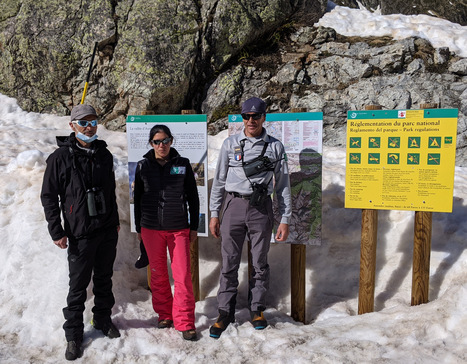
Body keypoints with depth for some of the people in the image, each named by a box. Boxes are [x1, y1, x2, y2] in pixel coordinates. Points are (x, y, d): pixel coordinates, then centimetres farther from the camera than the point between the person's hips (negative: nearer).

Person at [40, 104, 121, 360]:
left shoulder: (104, 154, 7)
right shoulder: (61, 157, -7)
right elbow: (48, 196, -5)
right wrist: (56, 232, -9)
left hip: (107, 231, 4)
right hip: (80, 234, -4)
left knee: (104, 279, 16)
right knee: (78, 285, 5)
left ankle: (103, 319, 36)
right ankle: (73, 334, 21)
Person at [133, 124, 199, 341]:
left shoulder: (183, 164, 2)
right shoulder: (143, 166, 4)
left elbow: (193, 197, 7)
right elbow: (137, 198, 12)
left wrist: (194, 227, 6)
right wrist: (138, 228, 11)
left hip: (179, 228, -1)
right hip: (151, 228, 1)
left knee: (183, 276, -3)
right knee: (158, 274, 11)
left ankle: (185, 323, 8)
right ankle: (164, 315, 28)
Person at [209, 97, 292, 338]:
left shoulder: (275, 146, 4)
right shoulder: (230, 144, 5)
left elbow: (283, 185, 6)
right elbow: (219, 180, 9)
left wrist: (285, 220, 2)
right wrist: (214, 214, 5)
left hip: (261, 208, 0)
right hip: (233, 205, 0)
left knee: (260, 263, 9)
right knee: (229, 262, 4)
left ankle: (257, 310, 27)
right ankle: (225, 313, 19)